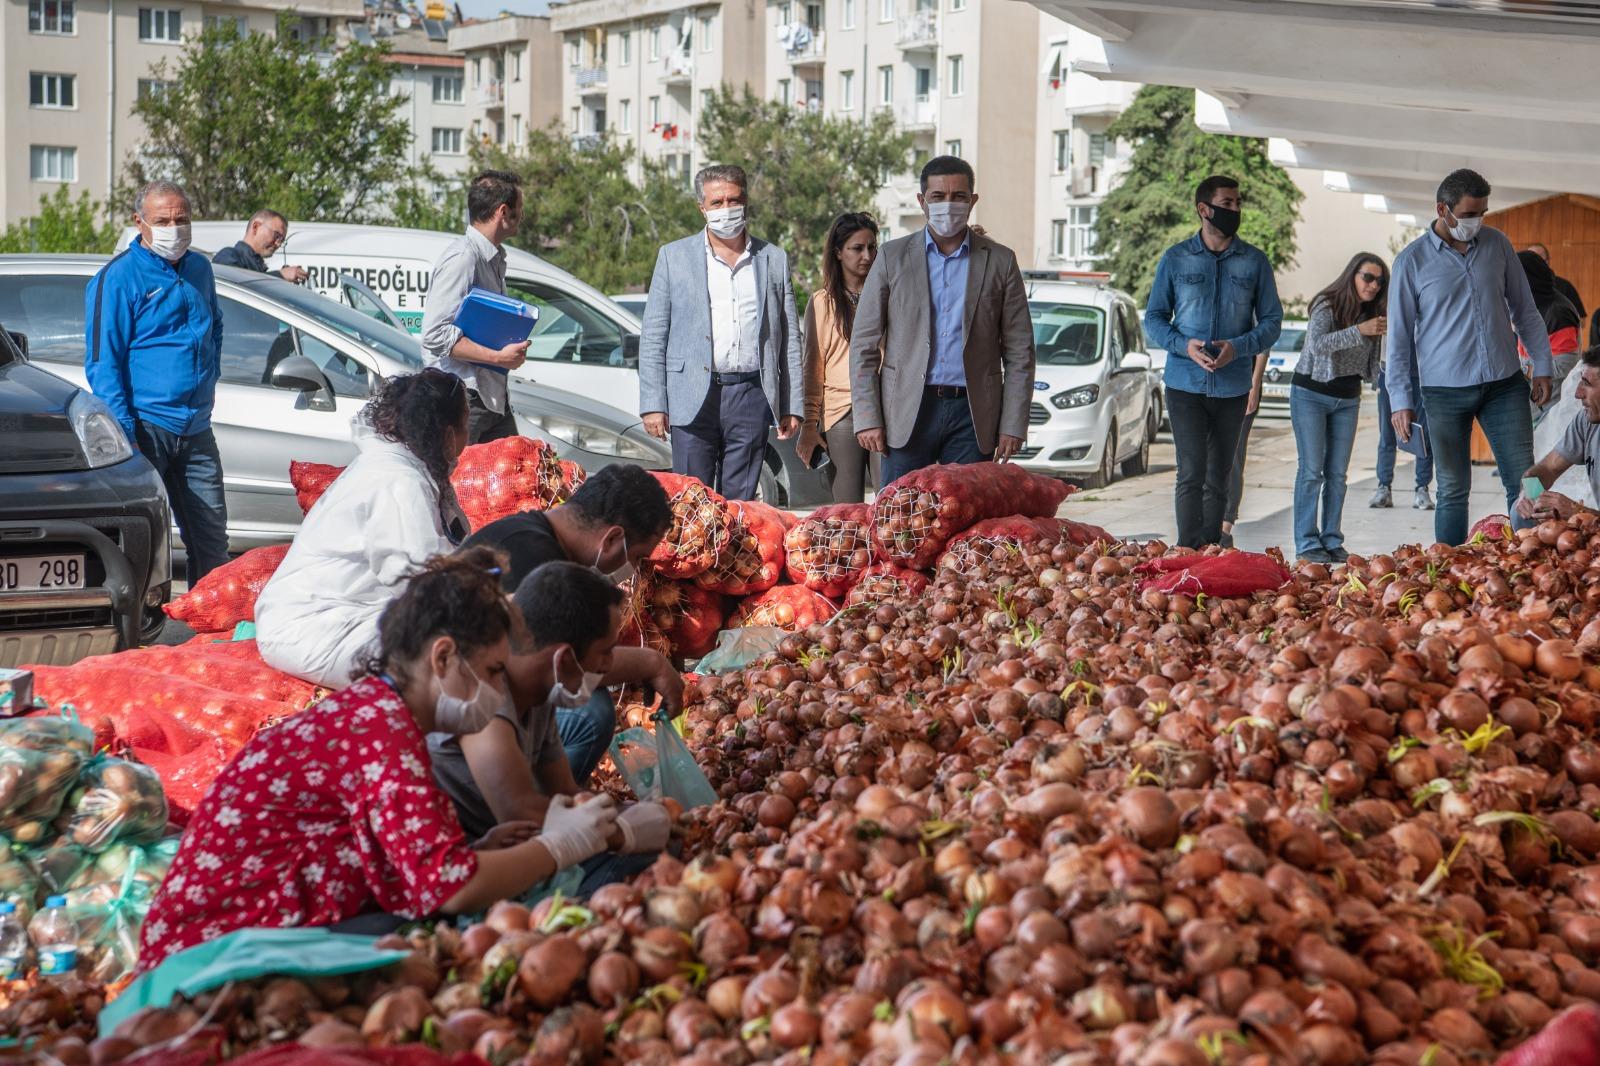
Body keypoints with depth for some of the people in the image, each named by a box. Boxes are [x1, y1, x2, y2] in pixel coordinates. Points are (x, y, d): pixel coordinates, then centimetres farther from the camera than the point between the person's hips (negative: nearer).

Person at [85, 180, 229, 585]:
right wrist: (124, 433, -17)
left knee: (211, 535, 9)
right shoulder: (117, 278, -7)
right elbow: (102, 363, -10)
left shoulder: (199, 269, 12)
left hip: (196, 429, 6)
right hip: (146, 428, -6)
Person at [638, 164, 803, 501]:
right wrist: (653, 404, -4)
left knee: (741, 505, 3)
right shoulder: (674, 256, 6)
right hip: (693, 398, -1)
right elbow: (653, 337, 5)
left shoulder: (775, 259, 11)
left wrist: (792, 406, 6)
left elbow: (790, 338, 12)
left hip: (751, 398, 2)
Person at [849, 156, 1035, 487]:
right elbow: (864, 344, 5)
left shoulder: (1000, 261, 8)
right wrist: (866, 419, -3)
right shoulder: (893, 256, 7)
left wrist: (1013, 426, 0)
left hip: (973, 414, 0)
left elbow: (1019, 351, 7)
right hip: (908, 413, 0)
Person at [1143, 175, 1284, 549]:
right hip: (1185, 385, -2)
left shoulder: (1254, 261, 6)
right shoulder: (1175, 259, 3)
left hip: (1232, 387, 2)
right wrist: (1185, 345, -13)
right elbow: (1154, 318, 6)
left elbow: (1272, 319, 7)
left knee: (1219, 477, 9)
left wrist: (1239, 347, -13)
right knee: (1192, 473, -11)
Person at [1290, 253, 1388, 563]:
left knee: (1337, 473, 5)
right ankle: (1306, 543, -6)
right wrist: (1358, 331, -35)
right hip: (1311, 394, -6)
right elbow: (1317, 343, -31)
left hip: (1347, 399, 6)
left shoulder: (1372, 314, 5)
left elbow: (1370, 369, 7)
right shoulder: (1327, 305, -13)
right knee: (1312, 470, -8)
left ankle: (1332, 540, 10)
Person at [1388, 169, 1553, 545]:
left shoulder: (1497, 244, 6)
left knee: (1524, 483, -2)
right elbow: (1399, 335, 0)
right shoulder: (1412, 261, -3)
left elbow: (1525, 310, 14)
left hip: (1505, 385, 3)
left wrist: (1542, 367, 8)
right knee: (1454, 490, 3)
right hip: (1445, 392, -3)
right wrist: (1400, 400, -3)